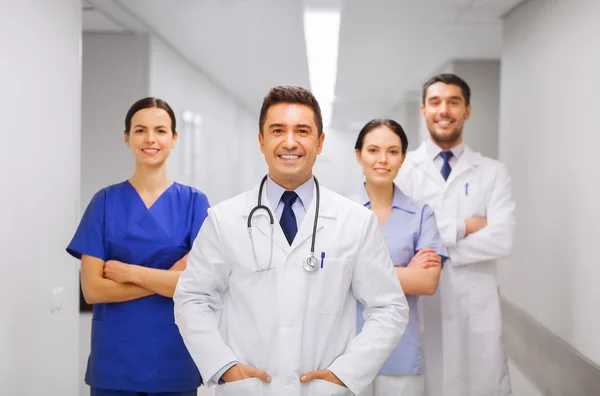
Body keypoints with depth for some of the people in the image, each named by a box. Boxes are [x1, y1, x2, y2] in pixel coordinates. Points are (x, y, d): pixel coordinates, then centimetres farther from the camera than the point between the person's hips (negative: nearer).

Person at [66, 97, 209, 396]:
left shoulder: (193, 202, -1)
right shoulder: (106, 201, 0)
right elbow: (92, 289, -7)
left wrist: (129, 272, -12)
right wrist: (168, 278, -13)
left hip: (173, 361, 0)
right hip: (114, 362, 0)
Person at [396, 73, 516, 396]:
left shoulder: (493, 173, 3)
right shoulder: (402, 169, 1)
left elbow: (501, 239, -11)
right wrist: (461, 227, -13)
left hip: (476, 308, 1)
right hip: (418, 306, 0)